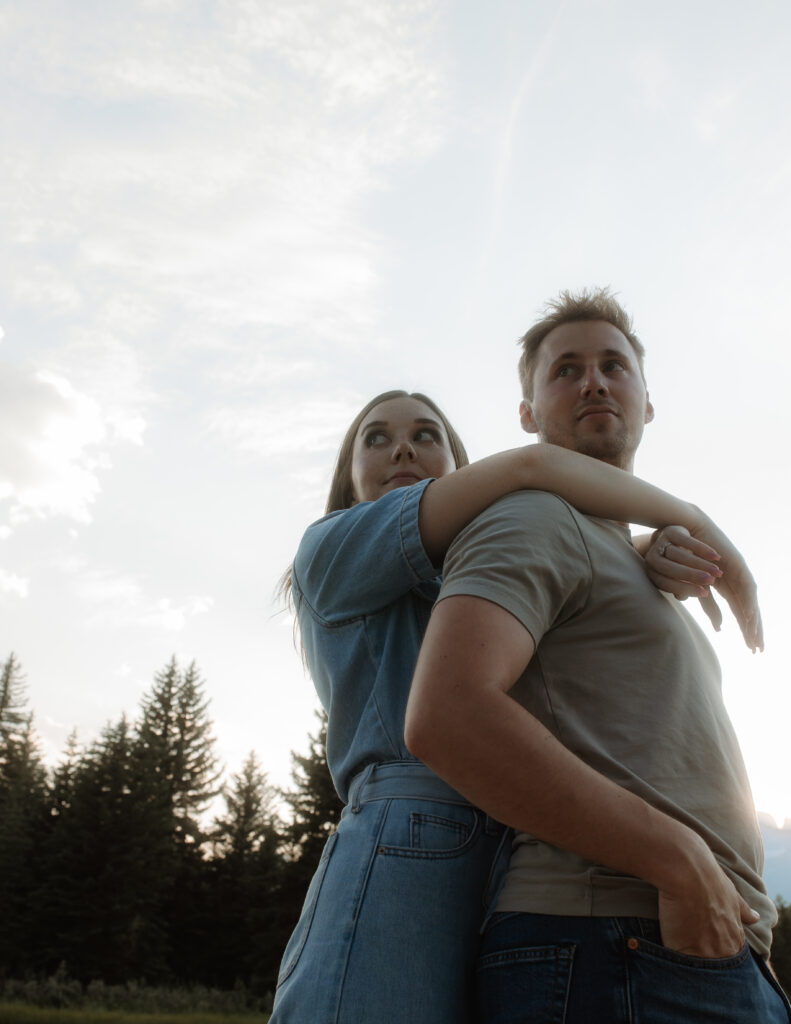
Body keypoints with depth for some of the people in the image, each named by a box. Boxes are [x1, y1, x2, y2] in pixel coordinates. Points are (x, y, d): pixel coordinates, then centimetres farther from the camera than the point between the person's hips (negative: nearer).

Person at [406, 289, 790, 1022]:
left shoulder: (630, 561, 25)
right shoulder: (533, 521, -6)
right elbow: (445, 717, -24)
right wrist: (681, 864, -20)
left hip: (713, 954, 9)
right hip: (623, 959, -9)